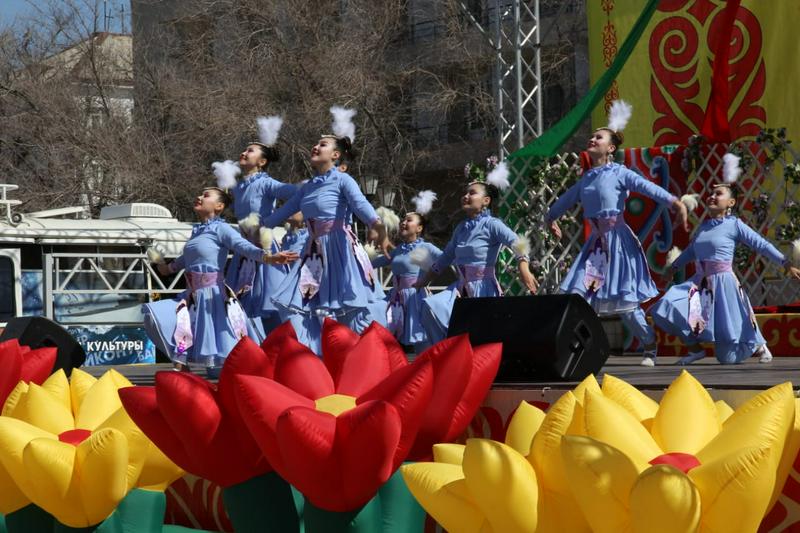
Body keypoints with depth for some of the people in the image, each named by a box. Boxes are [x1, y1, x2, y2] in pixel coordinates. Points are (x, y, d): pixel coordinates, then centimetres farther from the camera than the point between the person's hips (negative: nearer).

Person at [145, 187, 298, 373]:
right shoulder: (196, 231, 14)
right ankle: (180, 371, 10)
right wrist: (170, 268, 53)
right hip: (193, 295, 8)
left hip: (213, 295, -8)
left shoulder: (221, 229, -8)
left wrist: (268, 257, -42)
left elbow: (244, 246, -23)